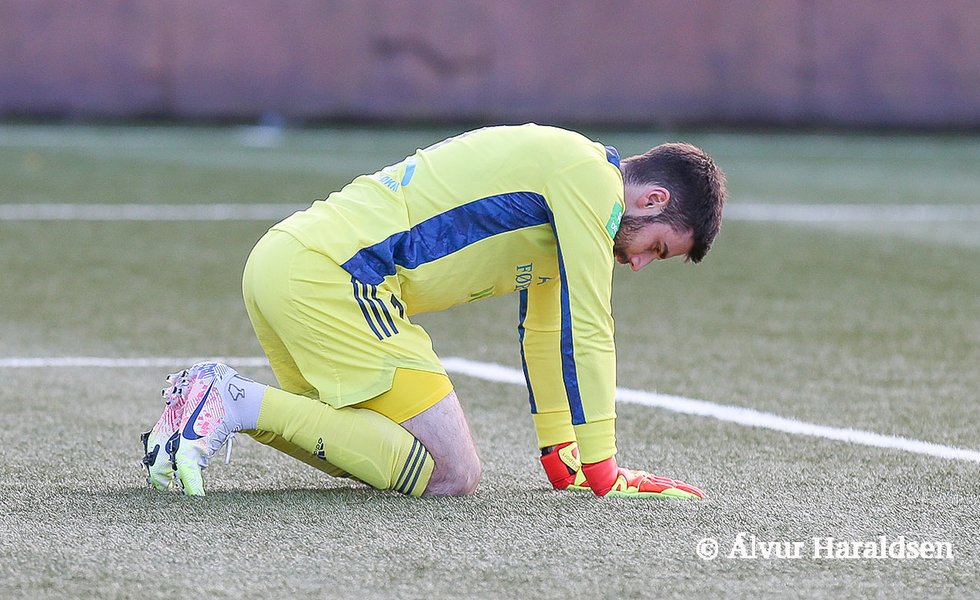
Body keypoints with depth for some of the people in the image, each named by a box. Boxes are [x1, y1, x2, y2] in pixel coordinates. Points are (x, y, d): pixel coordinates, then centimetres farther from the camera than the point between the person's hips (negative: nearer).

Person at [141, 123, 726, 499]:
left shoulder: (562, 192, 25)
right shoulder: (590, 174, -6)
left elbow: (546, 330, 33)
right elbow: (587, 328, -8)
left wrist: (562, 458, 33)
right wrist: (601, 472, -4)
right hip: (330, 274, -11)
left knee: (367, 454, 24)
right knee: (451, 475, -11)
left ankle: (213, 404, 10)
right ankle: (241, 403, -14)